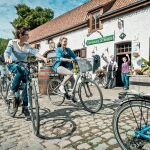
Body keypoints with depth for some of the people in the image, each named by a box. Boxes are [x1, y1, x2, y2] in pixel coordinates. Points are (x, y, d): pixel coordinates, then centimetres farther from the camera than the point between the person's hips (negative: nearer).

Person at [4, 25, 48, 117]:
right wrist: (7, 58, -53)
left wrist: (44, 58, -43)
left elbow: (35, 52, -22)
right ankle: (12, 92, -21)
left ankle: (25, 106, 1)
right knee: (21, 71, -38)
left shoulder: (27, 45, -6)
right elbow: (7, 51, -29)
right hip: (13, 65, -3)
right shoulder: (12, 42, -12)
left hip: (22, 66, 4)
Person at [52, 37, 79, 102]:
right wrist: (67, 59, -36)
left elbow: (75, 56, 6)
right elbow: (59, 58, -19)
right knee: (71, 73, -31)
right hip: (59, 67, -6)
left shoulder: (68, 49, 14)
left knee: (73, 80, -8)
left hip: (67, 67, 6)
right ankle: (61, 86, -14)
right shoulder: (58, 49, -1)